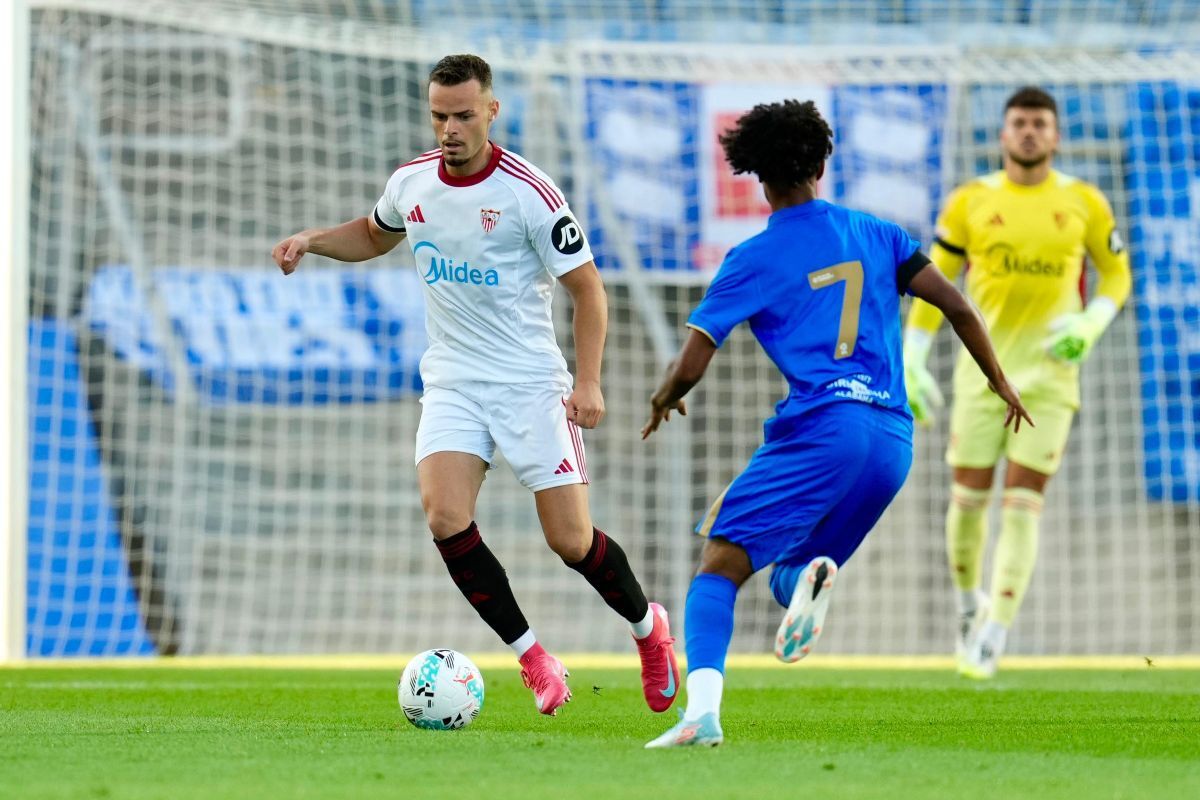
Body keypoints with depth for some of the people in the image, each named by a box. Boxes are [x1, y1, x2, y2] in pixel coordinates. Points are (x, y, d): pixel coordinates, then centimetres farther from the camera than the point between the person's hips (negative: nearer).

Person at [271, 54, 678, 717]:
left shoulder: (528, 191, -13)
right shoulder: (411, 182, 2)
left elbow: (586, 287, -7)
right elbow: (373, 235, 25)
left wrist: (588, 382, -16)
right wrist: (311, 239, 7)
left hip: (531, 383, -4)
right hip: (451, 383, 4)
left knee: (570, 540, -4)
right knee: (445, 518, -19)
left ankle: (647, 627, 27)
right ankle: (533, 659, -4)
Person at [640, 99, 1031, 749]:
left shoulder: (753, 259, 5)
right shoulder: (875, 234, 17)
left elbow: (689, 366, 3)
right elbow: (955, 305, 10)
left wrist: (663, 401, 25)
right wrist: (1000, 382, 21)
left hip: (820, 426, -5)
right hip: (894, 440, 5)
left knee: (719, 562, -5)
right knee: (789, 575, 18)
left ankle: (702, 708, -28)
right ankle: (805, 578, -22)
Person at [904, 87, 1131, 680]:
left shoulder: (1083, 202, 4)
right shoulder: (971, 201, 3)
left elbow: (1116, 273, 14)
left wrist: (1091, 325, -6)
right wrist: (912, 364, 1)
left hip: (1049, 369, -1)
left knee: (1023, 502, -7)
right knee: (970, 494, 1)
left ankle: (994, 636, -9)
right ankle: (969, 602, 27)